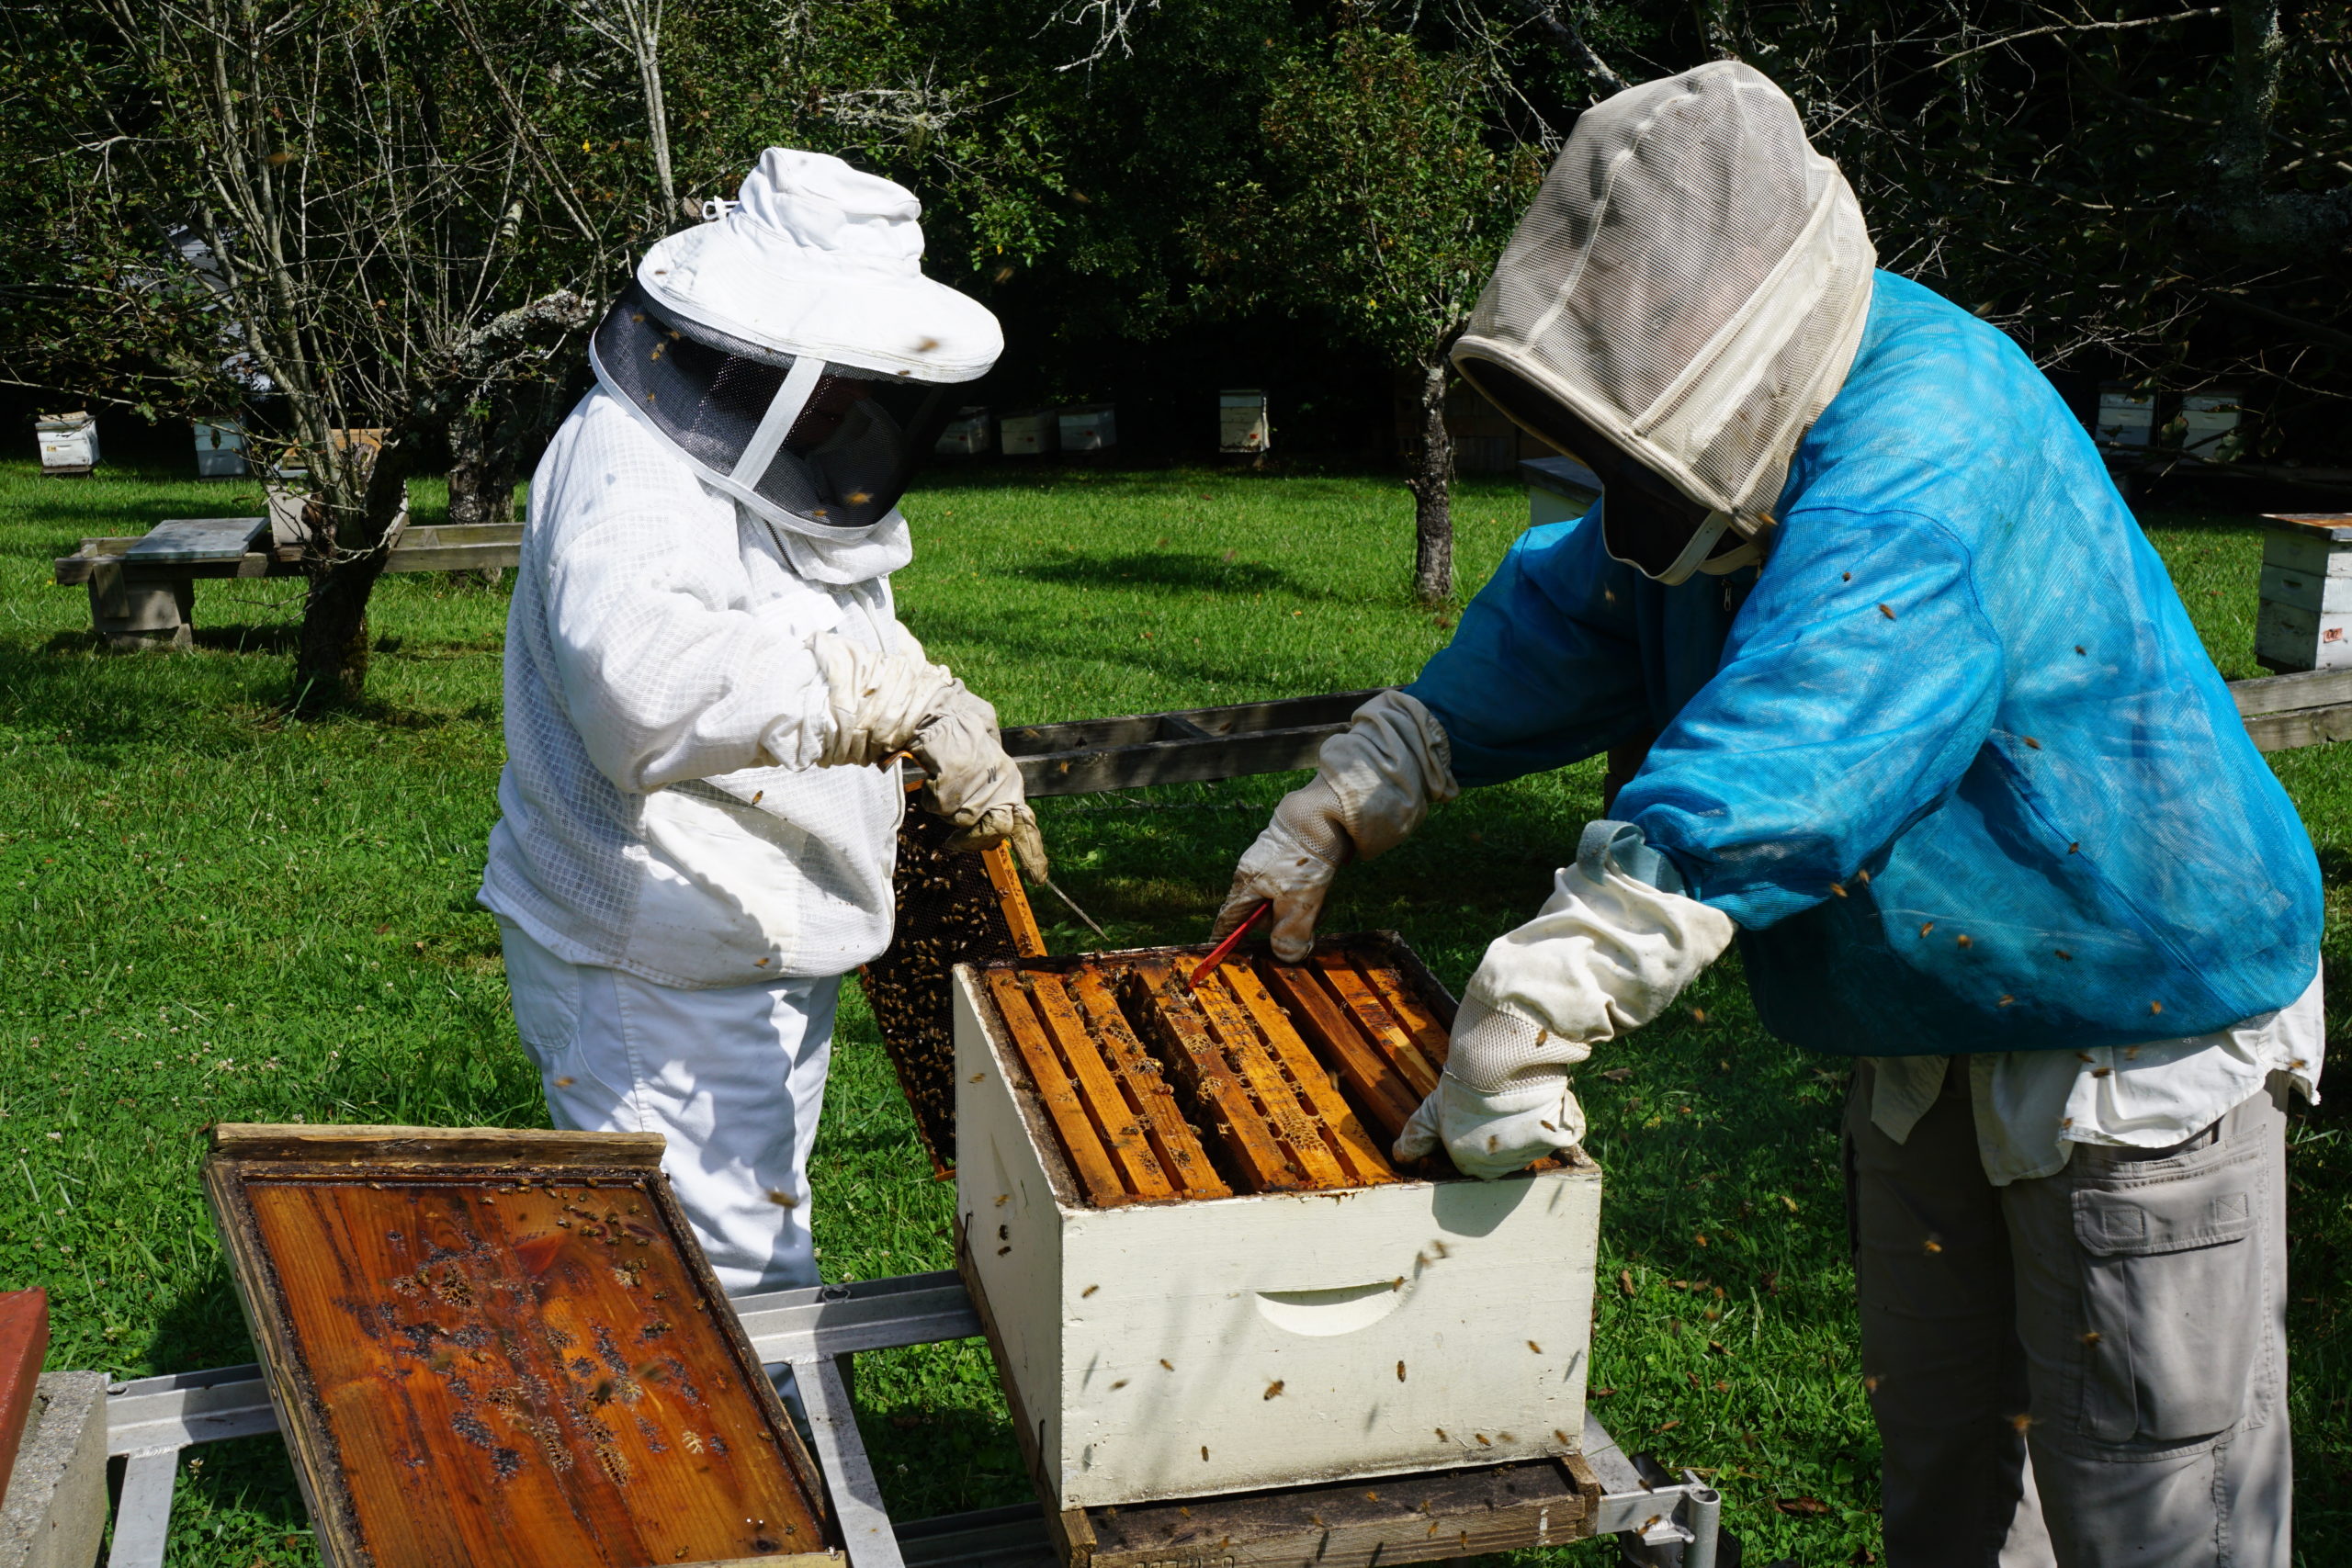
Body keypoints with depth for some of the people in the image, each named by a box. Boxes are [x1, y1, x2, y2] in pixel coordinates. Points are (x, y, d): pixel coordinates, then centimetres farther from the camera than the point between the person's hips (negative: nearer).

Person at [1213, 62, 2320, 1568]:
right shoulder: (1719, 443, -1)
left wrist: (1522, 1022, -41)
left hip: (2145, 1033, -8)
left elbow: (1773, 768, -41)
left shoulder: (1929, 442, -31)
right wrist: (1335, 810, 6)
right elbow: (1558, 624, 10)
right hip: (1933, 1038, 8)